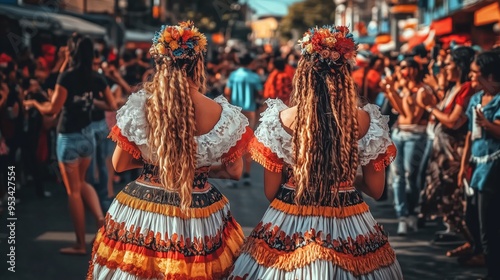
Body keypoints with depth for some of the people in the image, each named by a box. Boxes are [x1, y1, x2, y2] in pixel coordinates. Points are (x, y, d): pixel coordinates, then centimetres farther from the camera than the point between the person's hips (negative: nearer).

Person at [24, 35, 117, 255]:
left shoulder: (67, 76, -18)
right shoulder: (97, 78, -1)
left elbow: (52, 110, -18)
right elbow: (112, 106, 9)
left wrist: (34, 104, 0)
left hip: (69, 138, -6)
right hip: (87, 135, 6)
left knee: (73, 191, 4)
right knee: (81, 182, 25)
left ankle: (80, 245, 10)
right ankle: (100, 217, 4)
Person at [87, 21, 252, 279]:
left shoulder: (139, 109, -12)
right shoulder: (224, 116, -13)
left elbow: (119, 165, 1)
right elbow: (234, 172, 0)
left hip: (142, 211, 0)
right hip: (198, 218, 0)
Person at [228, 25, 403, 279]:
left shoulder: (281, 120, -13)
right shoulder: (365, 123, -11)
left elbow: (270, 191, -5)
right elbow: (375, 189, 0)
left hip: (290, 223, 0)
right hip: (349, 226, 1)